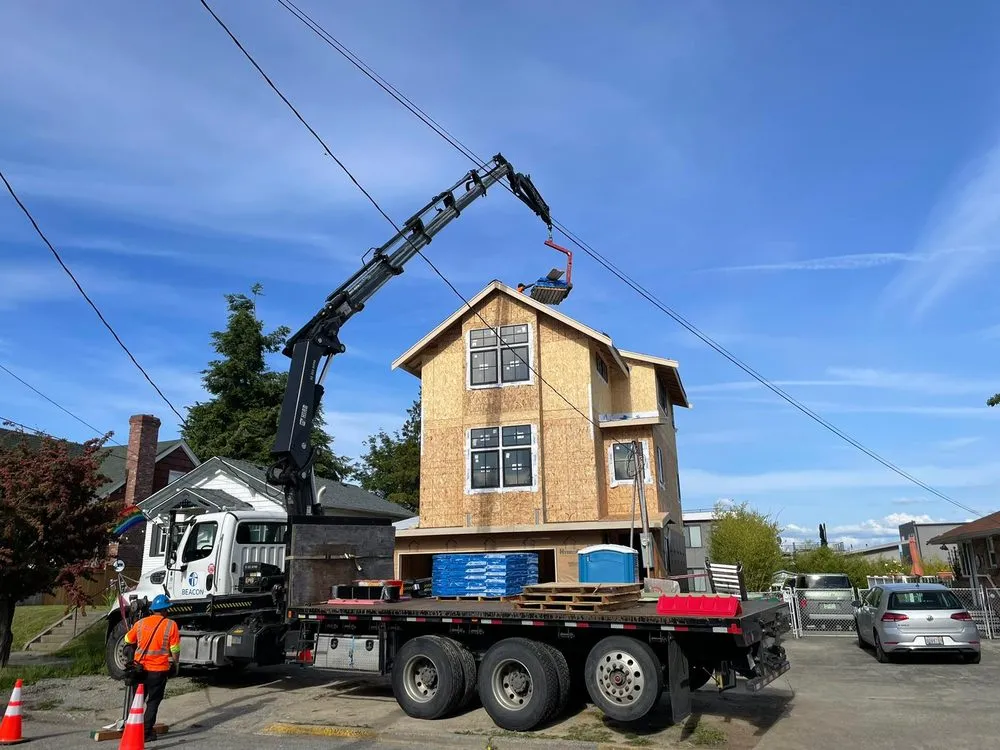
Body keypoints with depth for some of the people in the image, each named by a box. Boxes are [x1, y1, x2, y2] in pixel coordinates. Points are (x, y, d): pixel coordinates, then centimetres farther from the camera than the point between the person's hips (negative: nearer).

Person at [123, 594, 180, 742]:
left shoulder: (141, 623, 0)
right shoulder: (171, 625, -11)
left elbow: (128, 640, 16)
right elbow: (175, 649, -9)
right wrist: (176, 664, 7)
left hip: (140, 668, 4)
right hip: (159, 669, -3)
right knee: (153, 701, 9)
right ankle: (146, 732, 11)